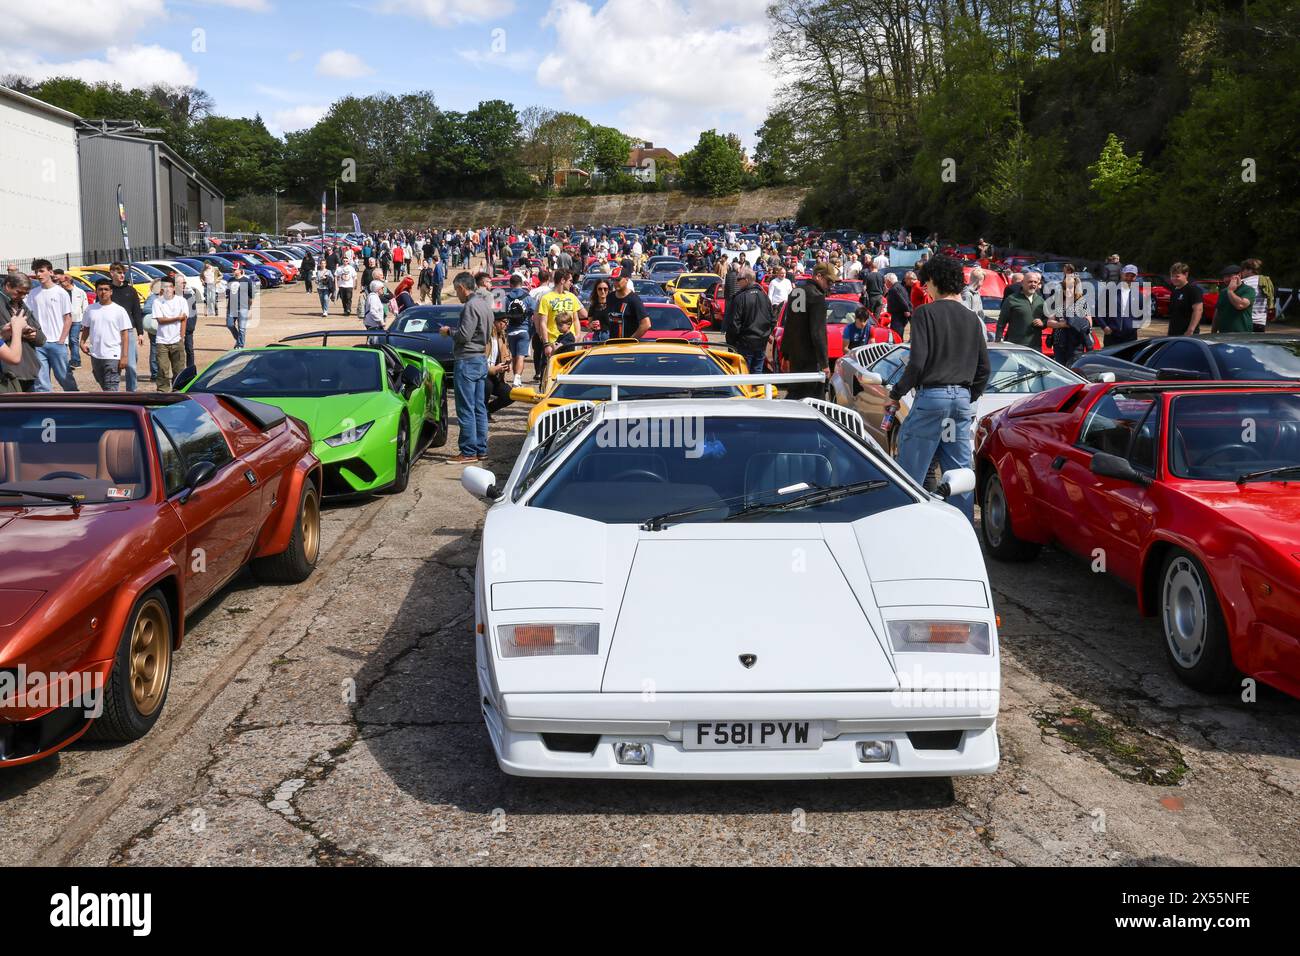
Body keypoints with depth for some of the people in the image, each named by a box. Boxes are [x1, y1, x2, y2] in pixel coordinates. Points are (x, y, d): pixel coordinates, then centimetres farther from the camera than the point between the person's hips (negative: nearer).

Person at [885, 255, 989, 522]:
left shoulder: (925, 313, -7)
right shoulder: (971, 319, 12)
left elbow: (917, 362, -14)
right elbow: (983, 367, 14)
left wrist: (896, 394, -2)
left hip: (932, 395, -6)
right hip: (963, 398, 6)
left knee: (911, 469, 0)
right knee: (960, 471, 10)